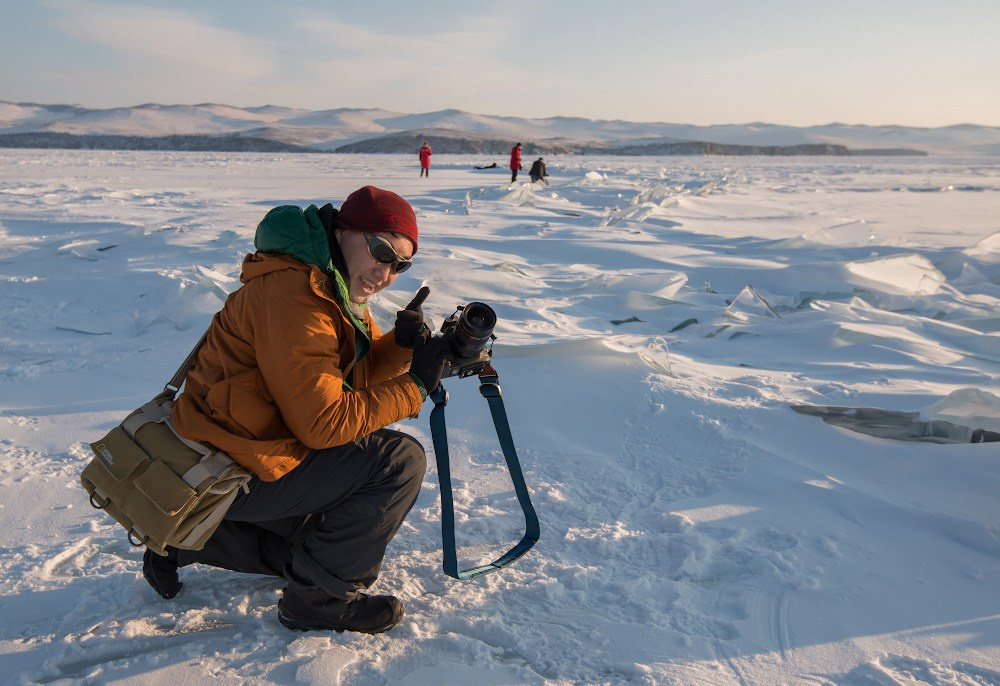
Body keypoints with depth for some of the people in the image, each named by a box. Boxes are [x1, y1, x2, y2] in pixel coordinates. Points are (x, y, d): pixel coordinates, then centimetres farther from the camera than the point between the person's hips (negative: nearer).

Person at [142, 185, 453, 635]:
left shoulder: (340, 288, 7)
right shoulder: (293, 295, -25)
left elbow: (356, 372, 9)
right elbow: (323, 422, -27)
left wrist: (402, 343, -11)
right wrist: (415, 386, -22)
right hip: (231, 472, -10)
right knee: (400, 459, -17)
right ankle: (318, 597, -4)